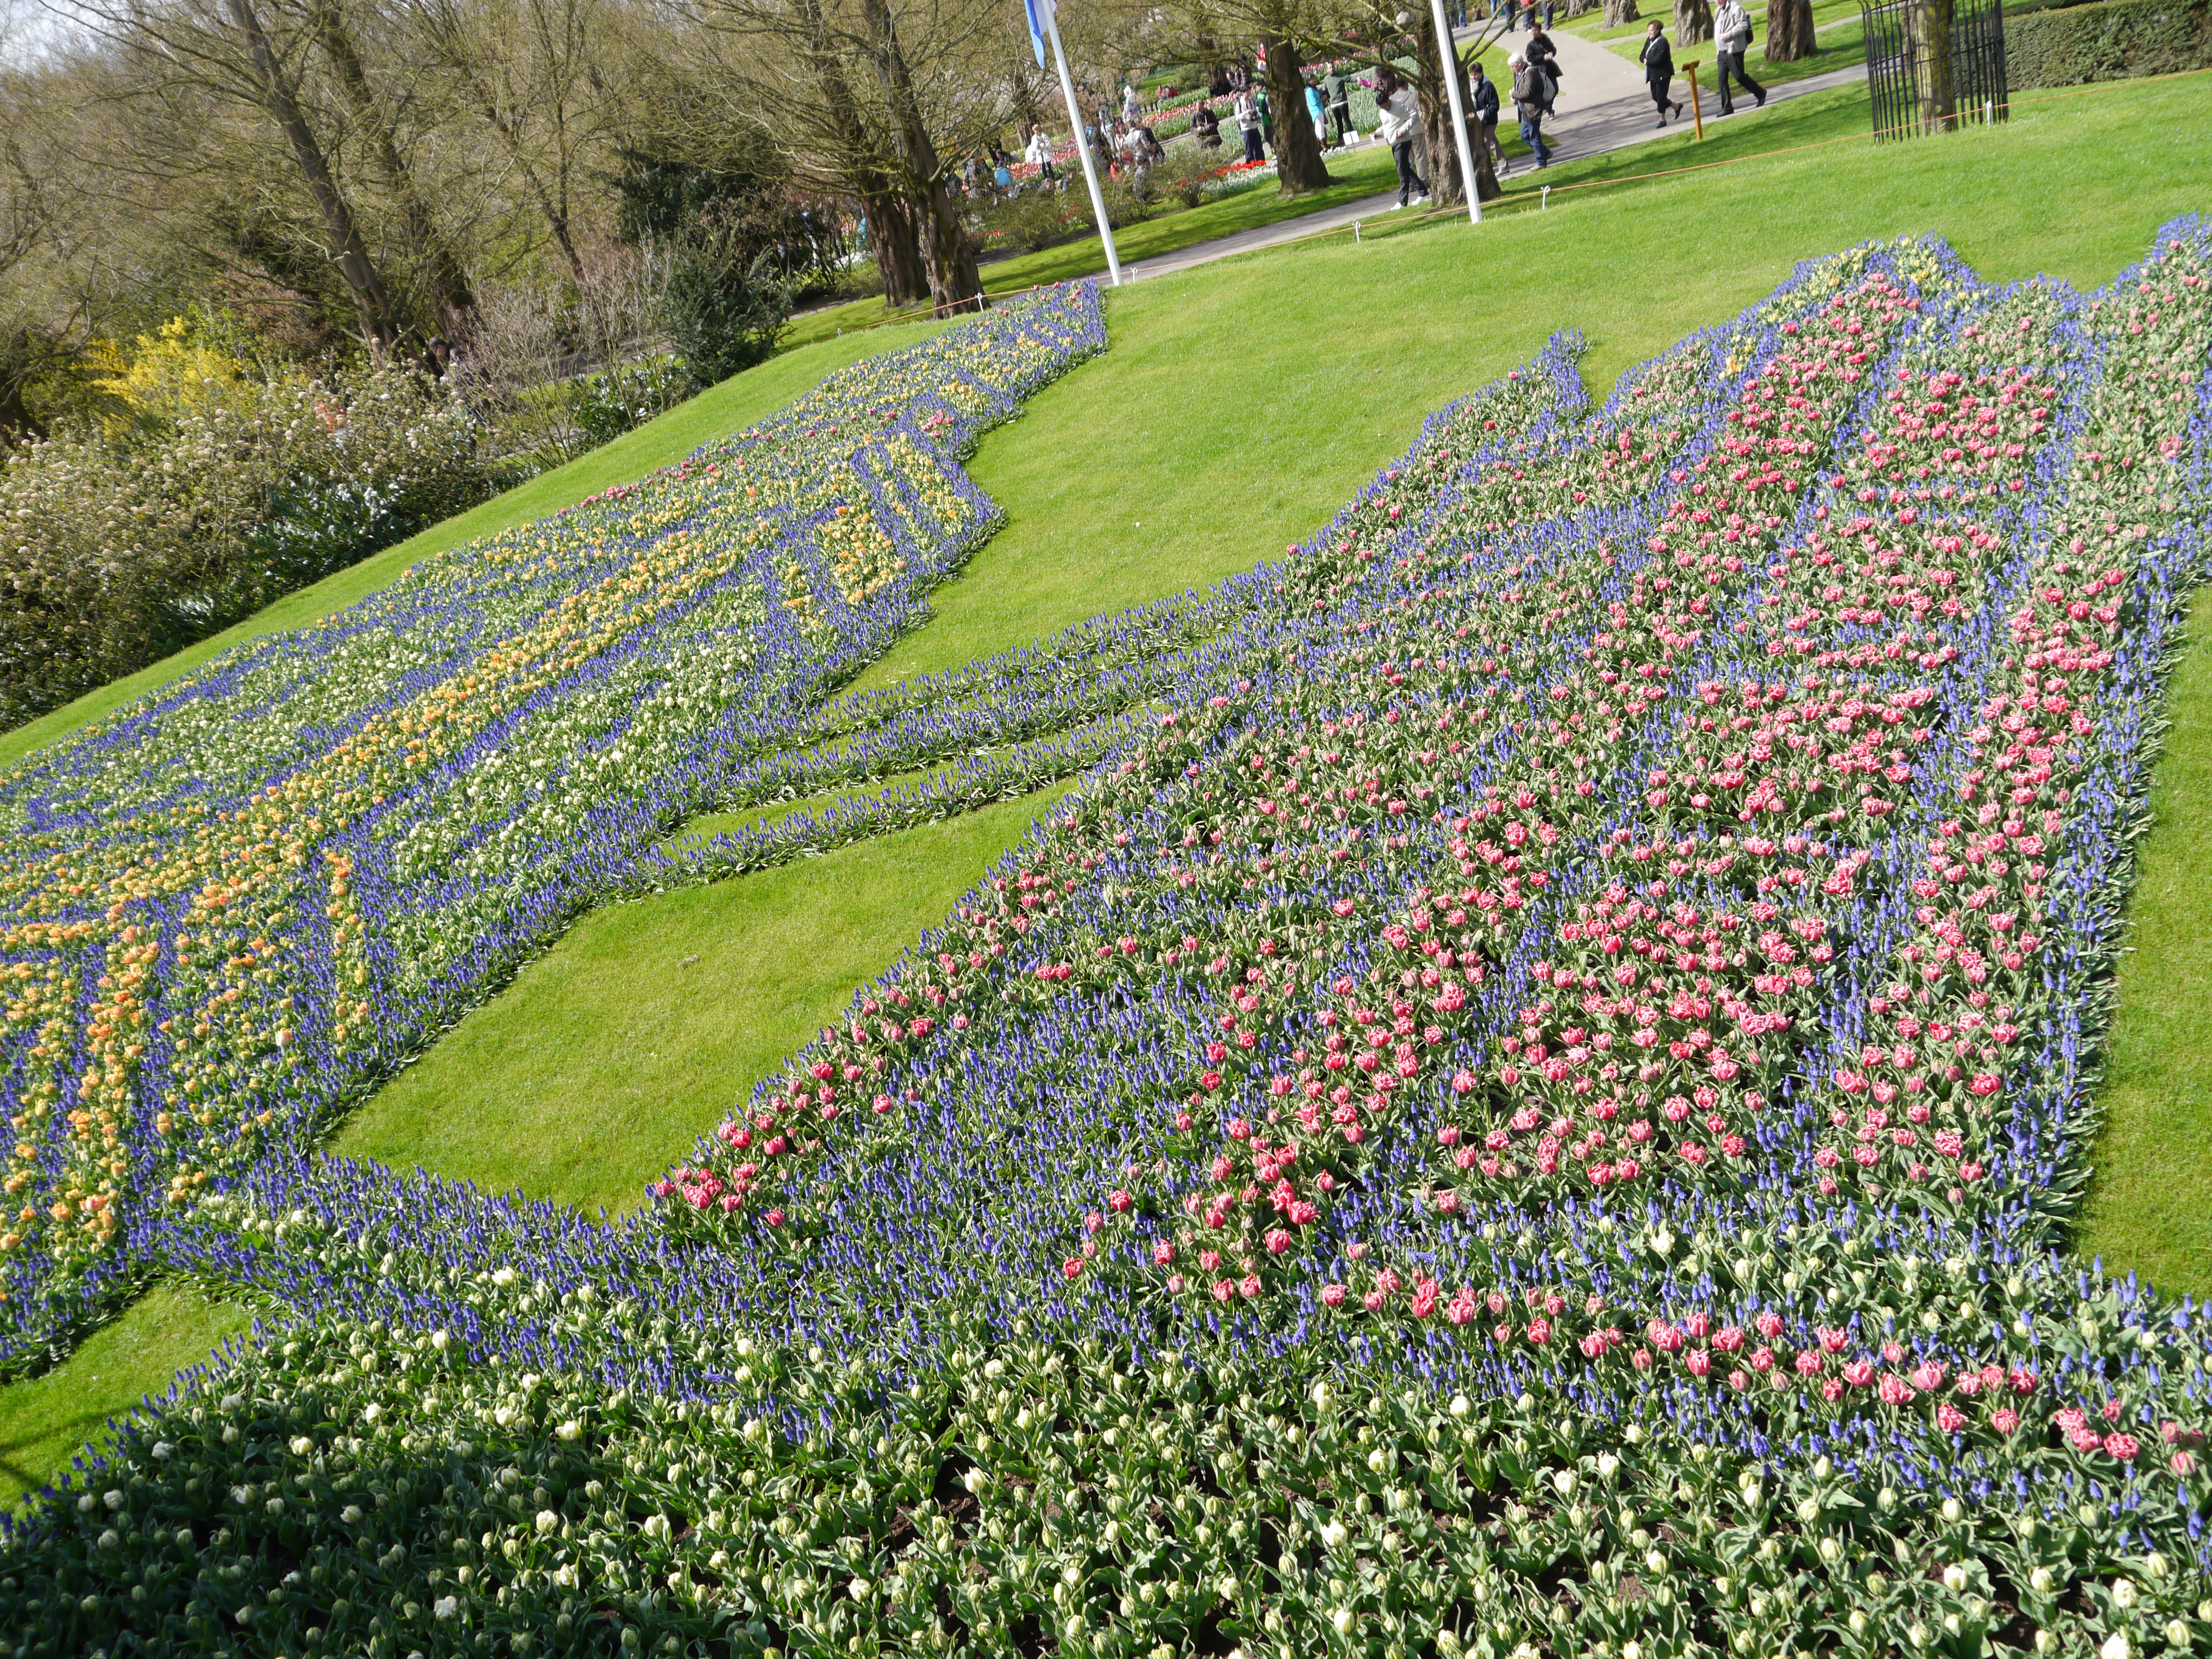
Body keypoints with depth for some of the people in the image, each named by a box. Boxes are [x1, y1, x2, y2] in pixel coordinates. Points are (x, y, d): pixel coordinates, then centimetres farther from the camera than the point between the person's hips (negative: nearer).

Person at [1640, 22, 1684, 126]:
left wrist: (1648, 62, -14)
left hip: (1663, 74, -9)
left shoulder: (1662, 42, -17)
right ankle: (1676, 106, 29)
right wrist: (1646, 60, -11)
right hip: (1654, 74, 9)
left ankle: (1663, 119, 7)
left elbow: (1659, 58, -26)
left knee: (1661, 96, -5)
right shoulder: (1649, 40, 10)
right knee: (1655, 97, 12)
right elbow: (1643, 55, 11)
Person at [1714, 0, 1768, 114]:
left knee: (1740, 76, -5)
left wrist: (1728, 35, -22)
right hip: (1721, 52, 8)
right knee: (1722, 79, 1)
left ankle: (1761, 94, 14)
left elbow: (1743, 25, -18)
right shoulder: (1719, 11, 19)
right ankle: (1727, 107, 5)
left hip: (1734, 50, -8)